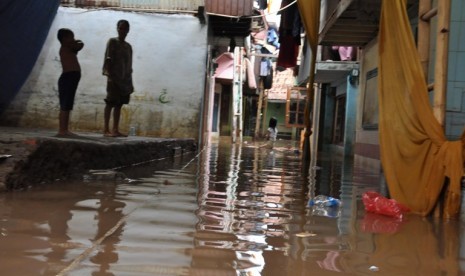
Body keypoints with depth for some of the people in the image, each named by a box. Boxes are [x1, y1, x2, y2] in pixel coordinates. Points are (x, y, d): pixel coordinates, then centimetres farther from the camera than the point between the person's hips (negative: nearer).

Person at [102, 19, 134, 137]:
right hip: (114, 78, -6)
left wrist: (130, 82, 14)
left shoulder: (128, 46, 18)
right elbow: (108, 59, -8)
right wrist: (109, 75, -20)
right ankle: (106, 129, -7)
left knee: (119, 104, 6)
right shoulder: (112, 41, 0)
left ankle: (115, 129, 8)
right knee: (110, 103, -7)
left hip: (125, 79, 6)